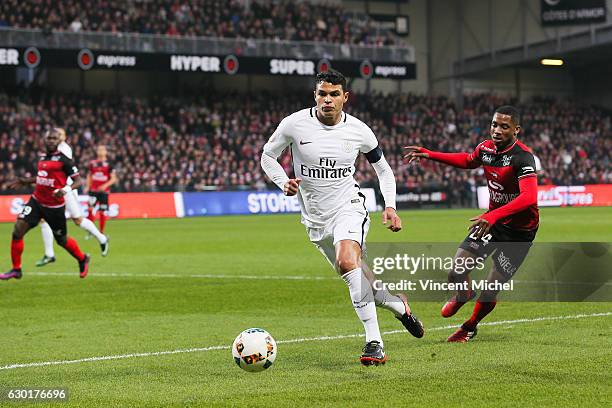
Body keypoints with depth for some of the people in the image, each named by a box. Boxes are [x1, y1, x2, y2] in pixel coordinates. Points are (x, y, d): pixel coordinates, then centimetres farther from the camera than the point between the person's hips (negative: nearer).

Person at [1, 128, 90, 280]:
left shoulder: (64, 160, -11)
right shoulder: (43, 157, 8)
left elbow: (78, 181, -13)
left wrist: (66, 189, -31)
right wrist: (25, 181, 23)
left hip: (55, 207, -5)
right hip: (36, 201, 5)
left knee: (62, 240, 9)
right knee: (18, 230, -11)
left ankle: (82, 259, 39)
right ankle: (16, 269, -1)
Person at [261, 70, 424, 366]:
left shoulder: (359, 131, -6)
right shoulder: (294, 124, -9)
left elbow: (383, 169, 10)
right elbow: (268, 156, 6)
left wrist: (390, 206, -4)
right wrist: (283, 182, -13)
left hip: (348, 208, -3)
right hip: (315, 217, 3)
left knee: (347, 261, -31)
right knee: (356, 277, 10)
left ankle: (374, 342, -29)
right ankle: (399, 305, 40)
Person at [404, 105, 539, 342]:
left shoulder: (523, 157, -26)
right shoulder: (486, 148, -4)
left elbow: (529, 197, -40)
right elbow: (468, 161, 22)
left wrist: (493, 216, -52)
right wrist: (429, 155, 16)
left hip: (519, 230, -5)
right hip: (492, 220, 5)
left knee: (490, 293, 0)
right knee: (456, 275, -6)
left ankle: (470, 327, 32)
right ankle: (464, 295, 32)